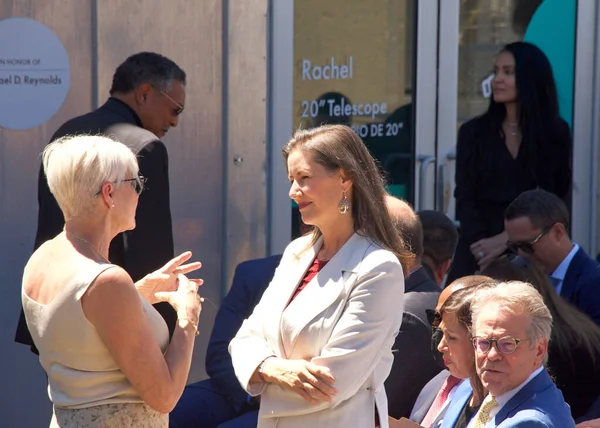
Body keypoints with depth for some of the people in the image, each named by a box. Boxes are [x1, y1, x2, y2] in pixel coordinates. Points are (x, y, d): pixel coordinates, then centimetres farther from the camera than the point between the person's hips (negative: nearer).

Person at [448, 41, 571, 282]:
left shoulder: (555, 133, 3)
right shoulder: (473, 132, 6)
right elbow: (465, 199, 1)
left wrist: (506, 239, -12)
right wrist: (481, 244, -15)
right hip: (479, 252, 1)